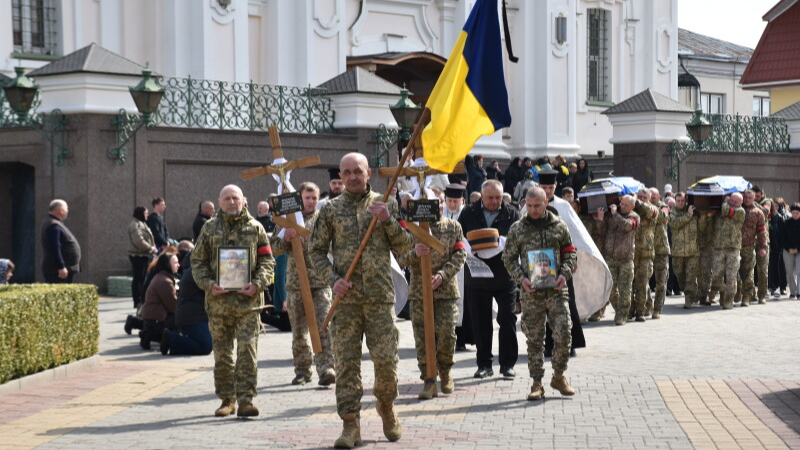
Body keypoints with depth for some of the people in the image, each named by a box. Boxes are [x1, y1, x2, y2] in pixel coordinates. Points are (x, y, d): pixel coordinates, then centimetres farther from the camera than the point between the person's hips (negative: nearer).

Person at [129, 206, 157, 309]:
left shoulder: (141, 224, 19)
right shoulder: (135, 225, -13)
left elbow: (147, 239, 23)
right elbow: (139, 241, -23)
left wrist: (152, 248, 6)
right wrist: (151, 248, -14)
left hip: (144, 255, 10)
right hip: (138, 256, -10)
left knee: (142, 279, 11)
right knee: (138, 279, -8)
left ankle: (142, 300, 15)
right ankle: (137, 302, -6)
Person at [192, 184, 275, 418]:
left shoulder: (255, 228, 7)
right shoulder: (209, 228, 10)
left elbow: (267, 261, 7)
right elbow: (198, 261, 9)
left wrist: (257, 284, -10)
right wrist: (208, 284, -7)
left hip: (248, 301, -2)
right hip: (218, 301, 2)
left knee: (247, 351, -7)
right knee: (222, 354, 8)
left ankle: (245, 399, -5)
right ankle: (226, 399, 17)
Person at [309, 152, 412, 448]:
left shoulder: (386, 204, 8)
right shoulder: (331, 209, 8)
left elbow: (404, 248, 7)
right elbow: (316, 251, 9)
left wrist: (388, 221, -9)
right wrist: (332, 279, -6)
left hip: (380, 296, 0)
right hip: (345, 297, 0)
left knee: (386, 359, -1)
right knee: (346, 362, -1)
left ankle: (386, 407, 25)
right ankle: (350, 425, 3)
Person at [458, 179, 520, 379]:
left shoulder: (512, 215, 3)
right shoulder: (468, 214, 6)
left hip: (505, 276, -1)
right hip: (477, 275, 1)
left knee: (507, 320, 0)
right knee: (480, 323, 6)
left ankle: (508, 364, 9)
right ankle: (484, 364, 16)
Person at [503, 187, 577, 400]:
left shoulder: (559, 226, 7)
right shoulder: (517, 229, 5)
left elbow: (570, 253, 12)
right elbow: (509, 258, 8)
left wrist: (565, 273, -5)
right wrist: (521, 278, -8)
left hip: (556, 289, 0)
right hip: (531, 291, 0)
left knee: (564, 334, -6)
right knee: (534, 339, 3)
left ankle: (559, 376, 13)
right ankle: (537, 383, 11)